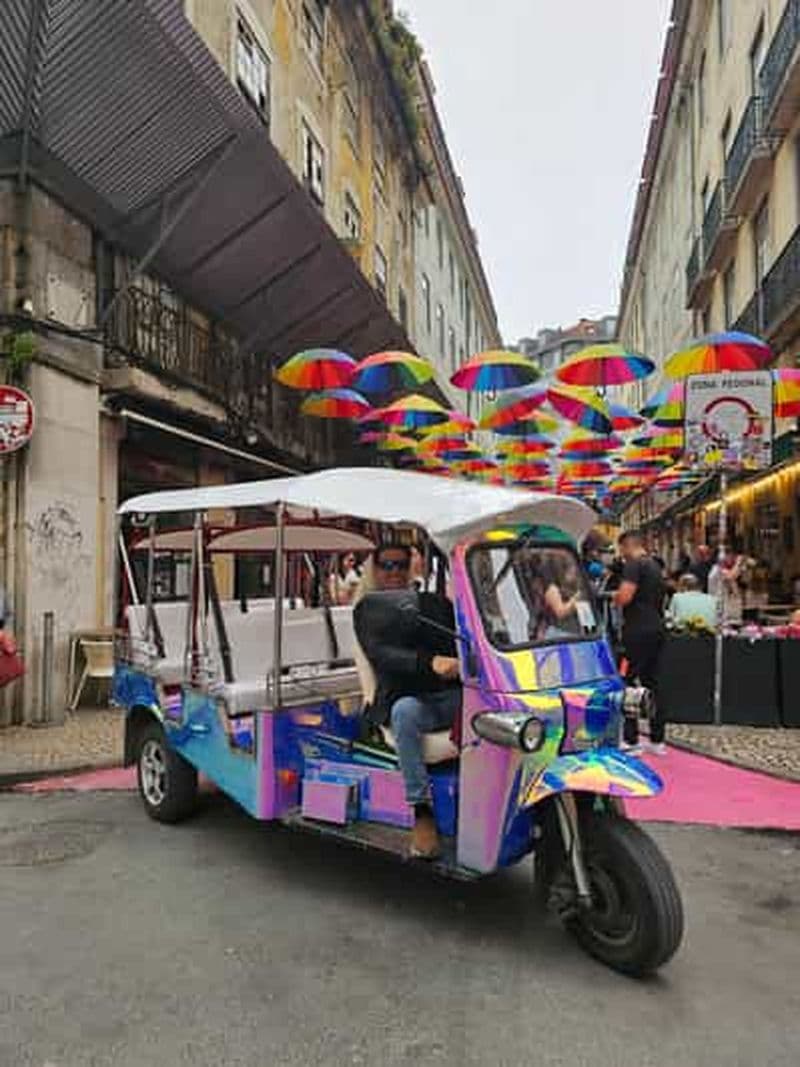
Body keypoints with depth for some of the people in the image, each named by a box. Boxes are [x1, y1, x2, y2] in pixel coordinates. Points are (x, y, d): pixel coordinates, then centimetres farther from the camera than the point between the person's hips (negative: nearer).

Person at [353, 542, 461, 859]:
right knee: (405, 711, -37)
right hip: (406, 697, -3)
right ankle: (423, 812, -30)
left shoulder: (436, 603, 27)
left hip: (453, 694, 3)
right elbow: (379, 655, -4)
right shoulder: (368, 609, 14)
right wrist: (430, 663, -22)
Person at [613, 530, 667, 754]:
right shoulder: (655, 566, 18)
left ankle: (630, 740, -2)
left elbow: (625, 596, -22)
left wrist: (614, 597, -1)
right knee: (652, 683, 14)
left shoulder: (634, 565, -11)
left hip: (638, 631, -9)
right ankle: (657, 740, 19)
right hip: (657, 628, 9)